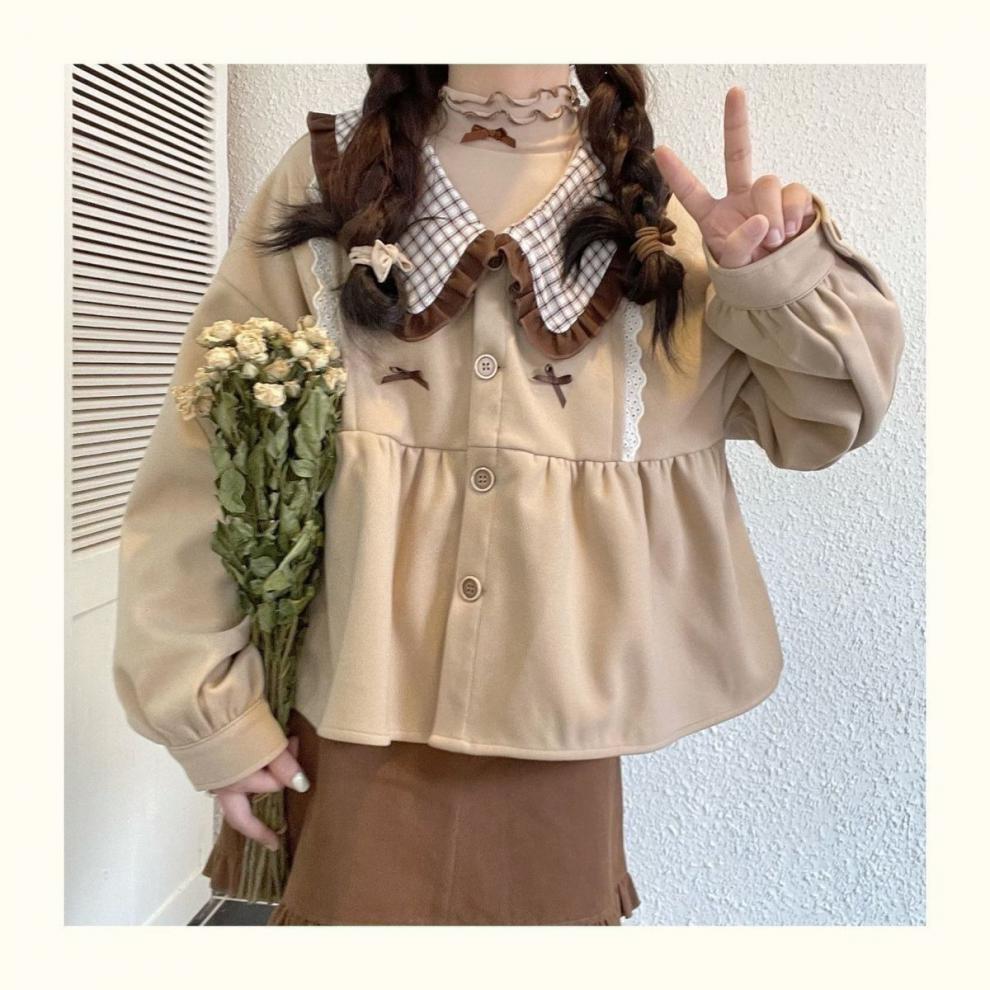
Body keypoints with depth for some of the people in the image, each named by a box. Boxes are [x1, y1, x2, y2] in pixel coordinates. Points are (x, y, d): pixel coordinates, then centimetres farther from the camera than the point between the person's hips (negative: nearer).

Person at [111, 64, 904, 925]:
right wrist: (214, 710, -1)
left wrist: (786, 275, -15)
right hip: (354, 721, -1)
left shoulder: (659, 215, 4)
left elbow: (825, 417, 6)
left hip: (559, 732, 2)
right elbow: (205, 458, -1)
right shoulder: (326, 181, 0)